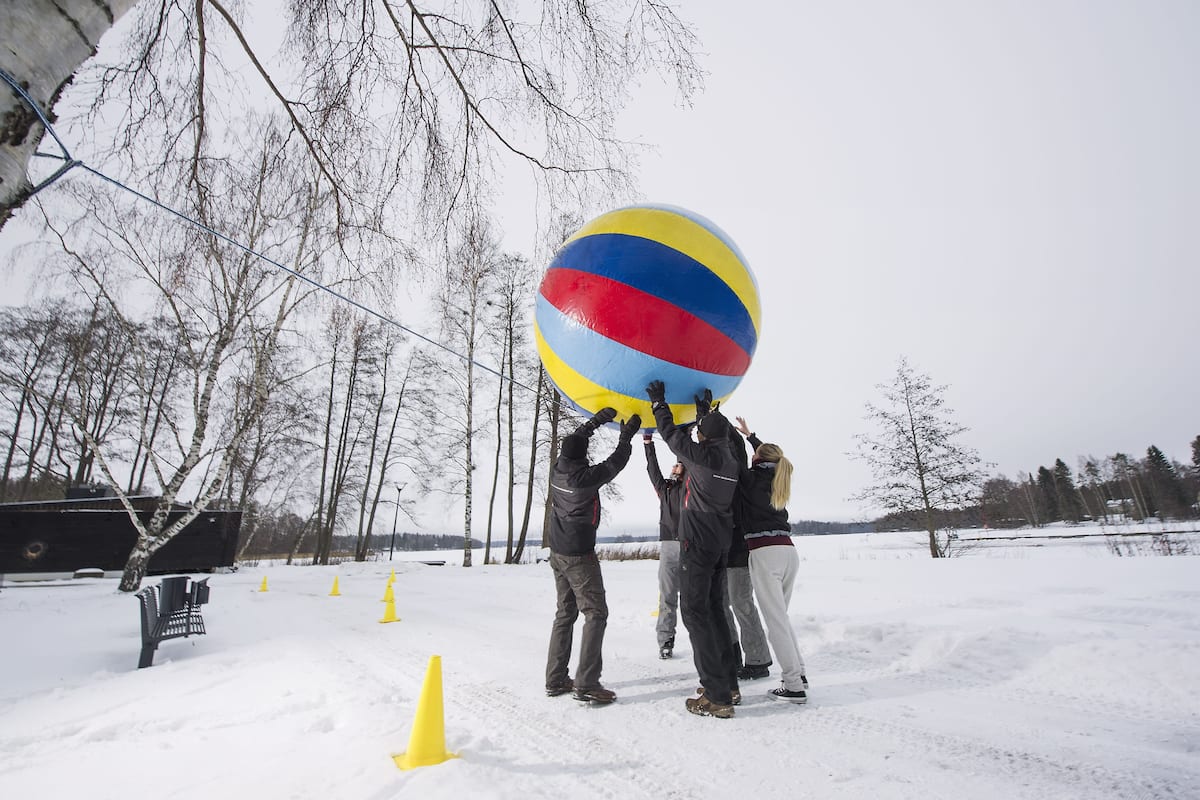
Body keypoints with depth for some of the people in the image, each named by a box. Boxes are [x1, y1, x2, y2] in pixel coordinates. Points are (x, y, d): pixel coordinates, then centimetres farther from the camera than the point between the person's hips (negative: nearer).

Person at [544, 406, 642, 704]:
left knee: (565, 613, 15)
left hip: (557, 553, 8)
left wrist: (596, 420, 12)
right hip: (579, 556, -8)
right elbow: (615, 463, -8)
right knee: (595, 613, -1)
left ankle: (556, 679, 19)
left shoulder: (557, 470, -3)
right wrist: (627, 435, 4)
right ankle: (586, 684, -4)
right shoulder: (586, 477, -22)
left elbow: (574, 440, 12)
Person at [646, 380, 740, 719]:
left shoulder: (701, 454, -13)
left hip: (698, 543, -8)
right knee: (714, 609, 17)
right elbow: (714, 438, 27)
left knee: (695, 611, -4)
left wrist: (658, 402, 13)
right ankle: (728, 683, 23)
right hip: (721, 545, 8)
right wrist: (707, 410, 34)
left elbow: (672, 433, -1)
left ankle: (717, 697, -4)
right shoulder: (730, 460, 7)